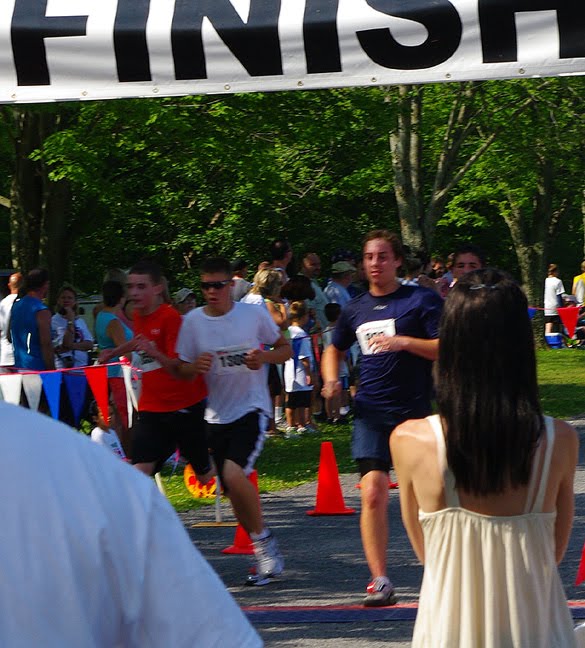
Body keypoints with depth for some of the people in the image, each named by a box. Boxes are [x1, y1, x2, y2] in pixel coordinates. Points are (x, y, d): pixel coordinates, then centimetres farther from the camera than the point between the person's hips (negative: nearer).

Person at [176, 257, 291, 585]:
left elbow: (285, 348, 6)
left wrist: (264, 357, -14)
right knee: (235, 494, 8)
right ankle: (268, 556, 25)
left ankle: (263, 539, -7)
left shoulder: (254, 314, -4)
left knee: (234, 473, -26)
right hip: (217, 416, 4)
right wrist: (196, 366, -16)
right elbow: (182, 370, 7)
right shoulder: (193, 321, 1)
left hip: (252, 409, -4)